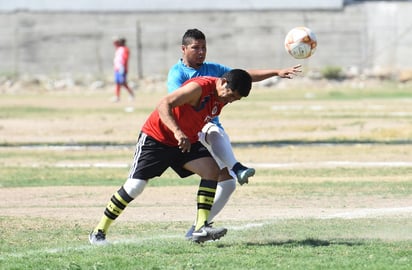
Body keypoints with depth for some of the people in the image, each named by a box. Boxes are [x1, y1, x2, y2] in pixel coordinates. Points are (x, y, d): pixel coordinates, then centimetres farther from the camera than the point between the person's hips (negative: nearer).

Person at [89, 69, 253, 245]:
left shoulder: (221, 97, -4)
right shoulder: (199, 87, -28)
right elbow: (164, 105, -36)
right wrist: (177, 132, -48)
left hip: (185, 142, 7)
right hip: (155, 137, -7)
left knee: (212, 170, -15)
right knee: (135, 186, -10)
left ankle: (201, 227, -17)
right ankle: (98, 232, 4)